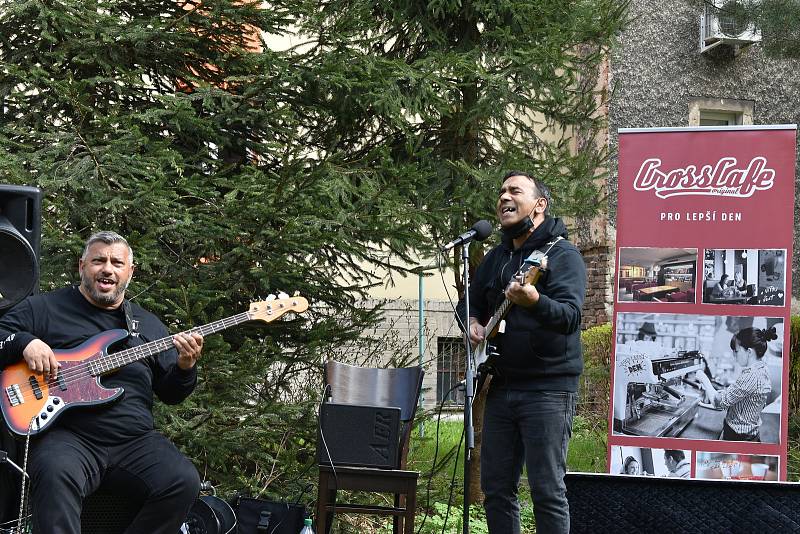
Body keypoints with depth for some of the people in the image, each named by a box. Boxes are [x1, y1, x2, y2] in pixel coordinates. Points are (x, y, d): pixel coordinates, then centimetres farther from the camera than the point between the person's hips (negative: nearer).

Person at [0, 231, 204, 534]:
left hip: (135, 440, 4)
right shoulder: (44, 308, 10)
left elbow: (171, 394, 19)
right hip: (68, 437, -4)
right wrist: (25, 342, -12)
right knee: (57, 475, -38)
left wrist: (185, 367, -2)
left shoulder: (148, 324, 21)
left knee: (183, 482, -22)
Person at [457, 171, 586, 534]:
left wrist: (534, 302, -42)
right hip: (501, 387, 7)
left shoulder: (562, 254, -7)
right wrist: (473, 321, 4)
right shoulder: (496, 258, 15)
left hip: (548, 389, -7)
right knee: (495, 487, 9)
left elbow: (570, 315, -22)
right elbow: (469, 302, 28)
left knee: (547, 490, -8)